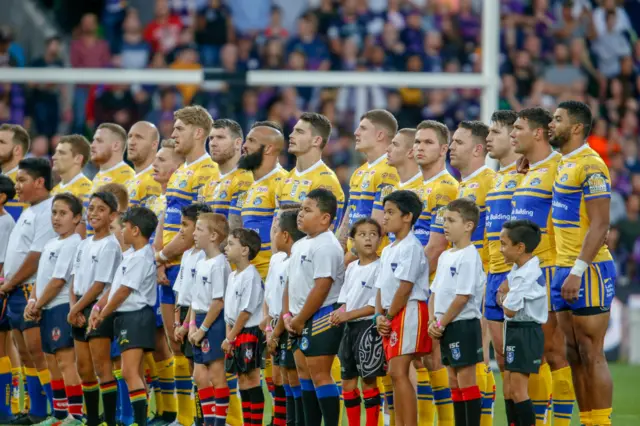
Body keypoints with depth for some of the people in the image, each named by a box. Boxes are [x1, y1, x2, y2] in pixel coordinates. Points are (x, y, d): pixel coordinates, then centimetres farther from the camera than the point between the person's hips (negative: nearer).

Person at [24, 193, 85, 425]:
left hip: (62, 308, -10)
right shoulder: (50, 244, 16)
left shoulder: (72, 244, -12)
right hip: (47, 310, 10)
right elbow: (40, 277, 18)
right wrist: (32, 301, 1)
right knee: (52, 363, 13)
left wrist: (38, 305, -8)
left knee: (65, 361, -13)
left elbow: (58, 281, -16)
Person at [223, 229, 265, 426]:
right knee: (242, 380, 11)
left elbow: (246, 311, -17)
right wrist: (228, 335, 6)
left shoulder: (251, 276, -15)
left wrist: (231, 337, -14)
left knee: (252, 379, -6)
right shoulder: (233, 276, 13)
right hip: (236, 333, 9)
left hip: (249, 332, -9)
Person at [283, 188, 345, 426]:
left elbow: (322, 288, -21)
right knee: (304, 374, 13)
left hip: (321, 317, -10)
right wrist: (287, 315, 5)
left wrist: (300, 320, -16)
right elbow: (291, 283, 19)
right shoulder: (300, 246, 13)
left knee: (319, 375, -10)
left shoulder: (326, 246, -16)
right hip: (301, 321, 10)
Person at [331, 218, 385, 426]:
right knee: (348, 381, 10)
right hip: (350, 328, 8)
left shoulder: (380, 268, -11)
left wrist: (349, 315, -18)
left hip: (369, 327, -8)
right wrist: (339, 313, -4)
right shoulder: (351, 268, 13)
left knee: (368, 379, -4)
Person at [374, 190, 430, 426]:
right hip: (391, 318, 9)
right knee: (396, 374, 9)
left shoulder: (411, 247, -11)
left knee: (398, 372, -14)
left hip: (408, 313, -9)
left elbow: (405, 288, -16)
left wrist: (389, 316, -11)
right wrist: (379, 316, 2)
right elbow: (382, 287, 17)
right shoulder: (388, 250, 17)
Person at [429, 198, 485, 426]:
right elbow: (435, 292, 15)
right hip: (446, 327, 9)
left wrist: (442, 323, -14)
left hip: (463, 324, -9)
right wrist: (433, 321, 0)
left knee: (465, 379, -7)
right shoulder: (445, 257, 13)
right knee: (454, 380, 11)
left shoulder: (469, 257, -14)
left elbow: (463, 297, -19)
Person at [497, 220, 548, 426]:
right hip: (514, 331, 10)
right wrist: (505, 297, 1)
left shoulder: (526, 275, -22)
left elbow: (510, 310, -18)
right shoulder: (518, 269, 10)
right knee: (508, 388, 14)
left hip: (525, 333, -10)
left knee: (518, 389, -11)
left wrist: (504, 299, 1)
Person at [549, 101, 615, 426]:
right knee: (574, 355, 9)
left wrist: (578, 271, -23)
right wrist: (562, 270, 15)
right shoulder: (563, 165, 16)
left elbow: (600, 224, -19)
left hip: (589, 271, -9)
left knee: (591, 355, -8)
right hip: (564, 270, 9)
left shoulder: (590, 165, -13)